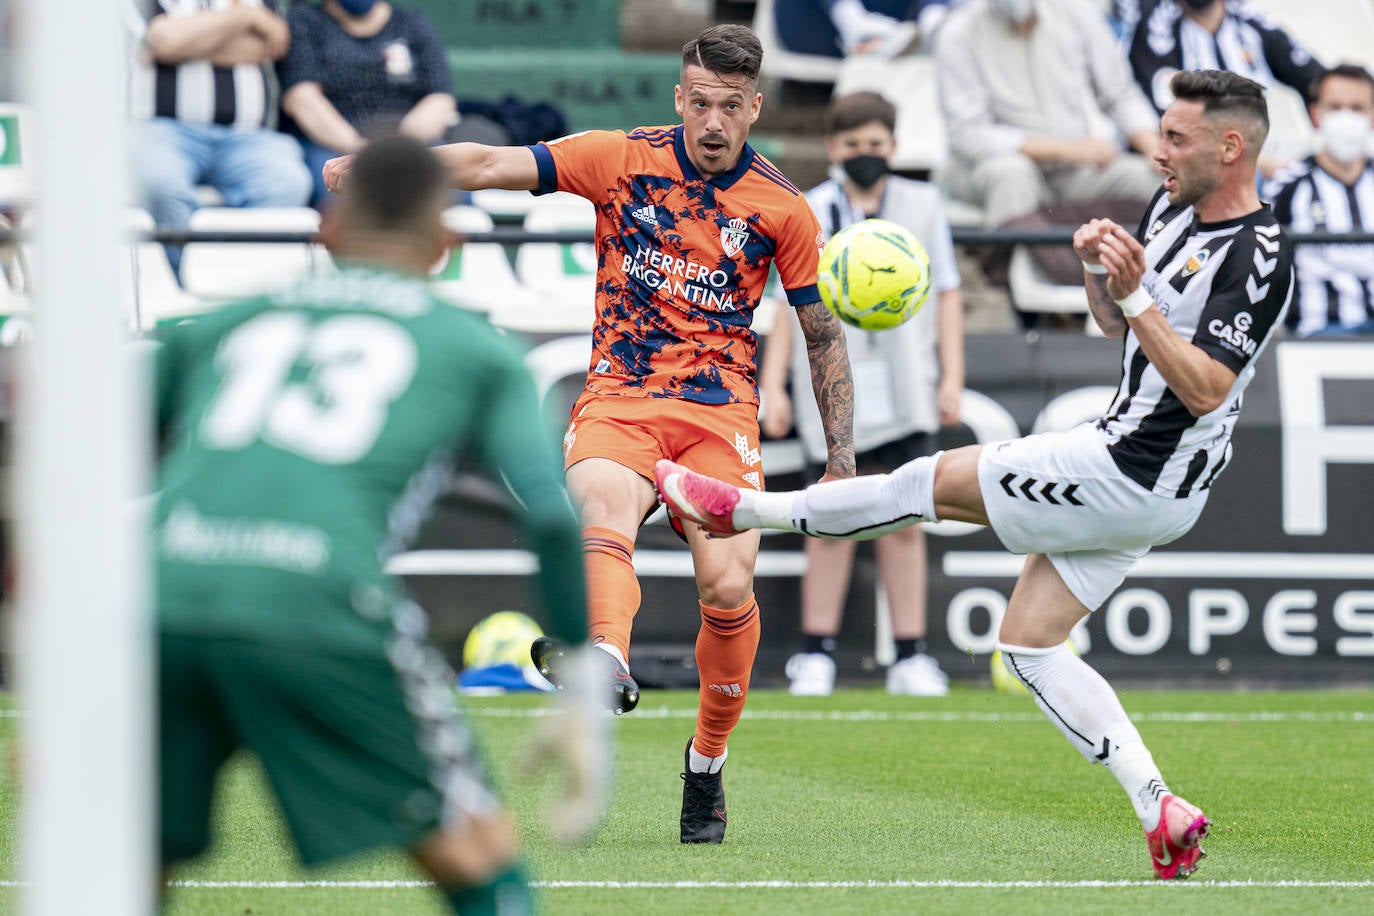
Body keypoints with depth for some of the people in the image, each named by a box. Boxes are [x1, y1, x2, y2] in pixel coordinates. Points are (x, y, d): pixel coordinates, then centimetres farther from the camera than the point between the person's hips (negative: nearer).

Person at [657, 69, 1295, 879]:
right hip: (1136, 477, 10)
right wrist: (1098, 271, -1)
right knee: (1028, 641, 10)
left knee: (939, 480, -3)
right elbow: (1116, 324, 20)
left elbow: (1204, 389, -27)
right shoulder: (1173, 209, 8)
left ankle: (743, 509, 12)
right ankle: (1163, 815, 6)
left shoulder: (1261, 258, -20)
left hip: (1139, 479, -10)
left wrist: (1134, 294, -35)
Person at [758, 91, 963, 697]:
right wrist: (772, 384, -1)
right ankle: (816, 652, 6)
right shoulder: (810, 213, 6)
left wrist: (951, 377, 3)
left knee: (903, 522, 1)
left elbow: (947, 293, 10)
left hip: (903, 391, 1)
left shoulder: (922, 205, 9)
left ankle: (910, 656, 4)